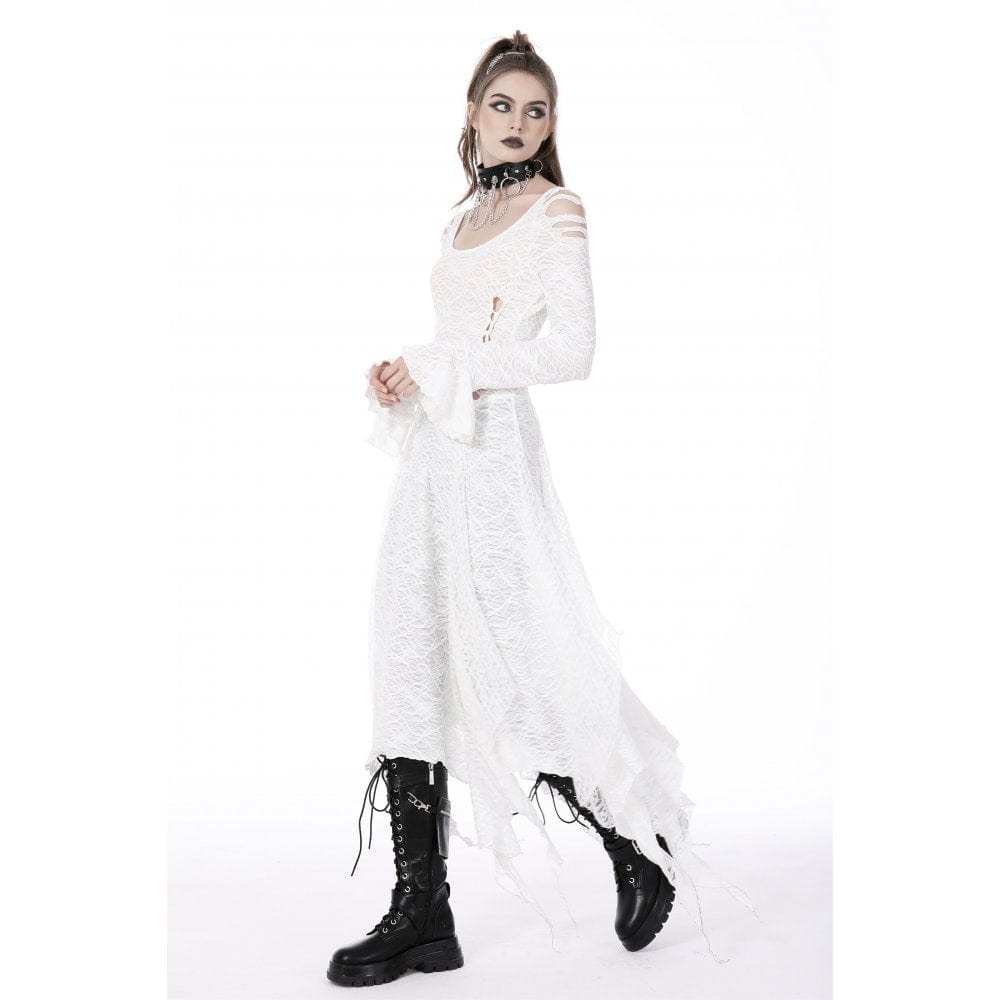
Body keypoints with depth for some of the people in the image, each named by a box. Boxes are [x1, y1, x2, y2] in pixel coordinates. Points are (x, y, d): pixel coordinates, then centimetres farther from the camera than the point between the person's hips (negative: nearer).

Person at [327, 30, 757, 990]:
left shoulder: (555, 209, -2)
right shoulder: (465, 218, 21)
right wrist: (400, 376, 7)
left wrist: (440, 371, -11)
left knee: (510, 670, -6)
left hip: (492, 455, -8)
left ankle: (641, 849, 17)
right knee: (413, 670, 4)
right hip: (432, 456, 8)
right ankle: (421, 918, 11)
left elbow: (571, 350, -12)